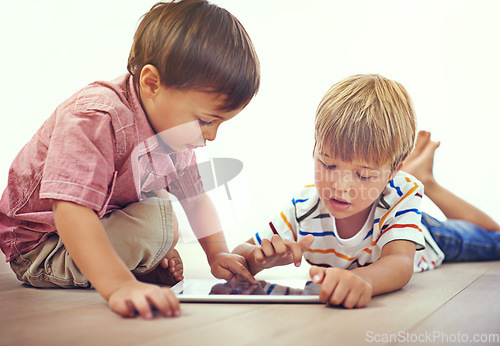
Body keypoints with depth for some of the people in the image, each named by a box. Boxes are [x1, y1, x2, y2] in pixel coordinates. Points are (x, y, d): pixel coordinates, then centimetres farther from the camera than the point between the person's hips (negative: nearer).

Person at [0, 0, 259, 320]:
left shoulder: (176, 128, -7)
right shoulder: (93, 120, -36)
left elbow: (195, 194, 5)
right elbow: (71, 210, -46)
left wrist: (218, 253, -6)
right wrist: (120, 285, -57)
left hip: (106, 220, 9)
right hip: (39, 247, -9)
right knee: (156, 220, -27)